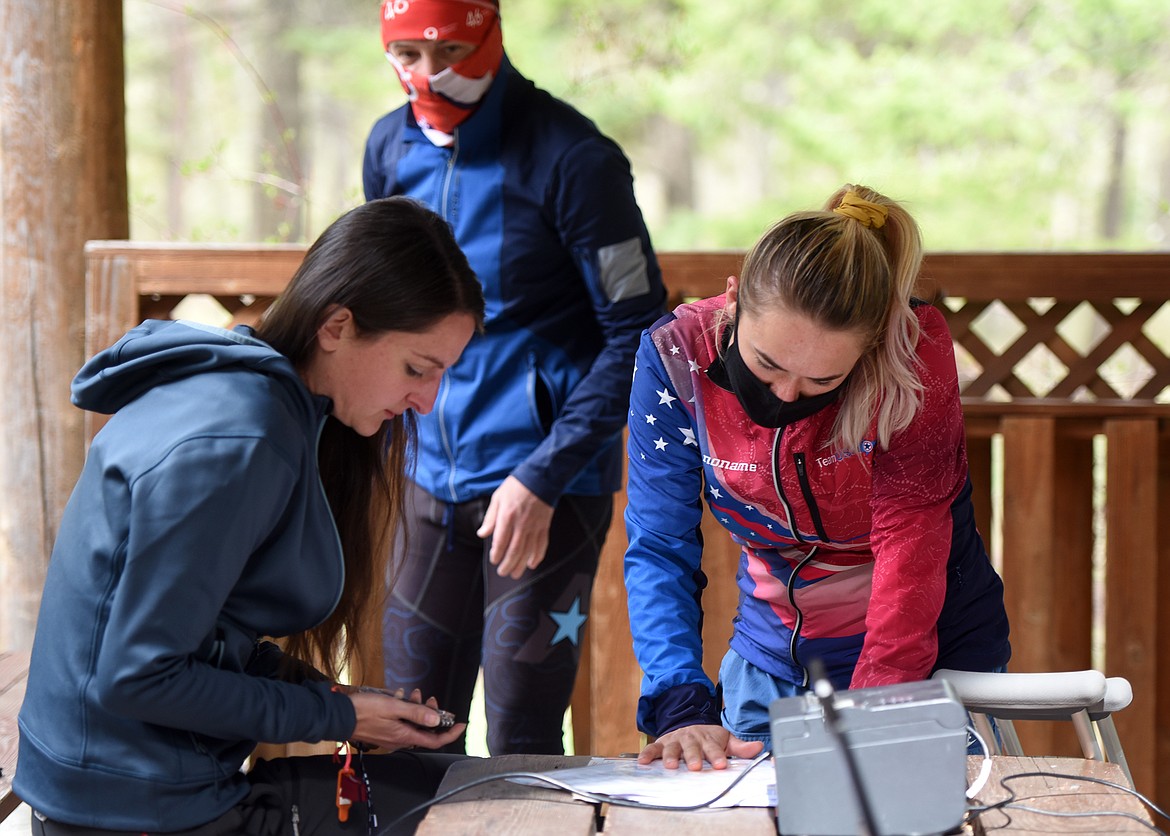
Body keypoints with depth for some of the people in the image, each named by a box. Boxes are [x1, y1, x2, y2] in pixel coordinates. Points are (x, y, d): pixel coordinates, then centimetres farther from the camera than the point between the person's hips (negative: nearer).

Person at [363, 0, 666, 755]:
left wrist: (542, 477, -18)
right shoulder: (392, 148, 5)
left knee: (520, 743, -3)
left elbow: (636, 334, -12)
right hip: (435, 478, 6)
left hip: (551, 489, -6)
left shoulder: (571, 158, -14)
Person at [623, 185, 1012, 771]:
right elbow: (659, 550, -16)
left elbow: (909, 547, -26)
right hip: (771, 653, 3)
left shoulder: (914, 352, -25)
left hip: (929, 653, -2)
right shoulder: (676, 357, -18)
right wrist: (683, 709, -30)